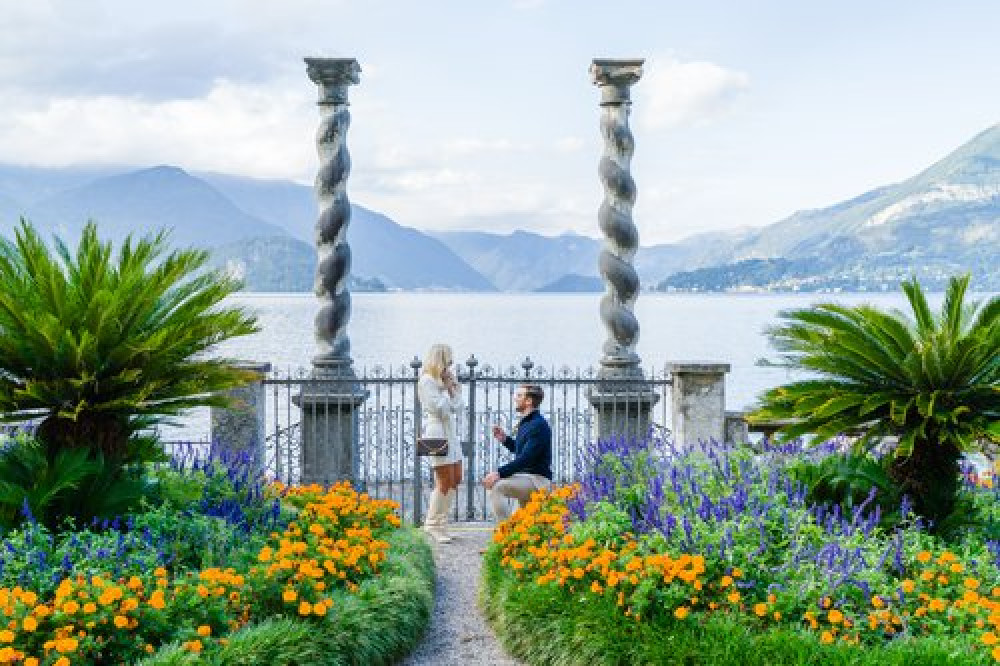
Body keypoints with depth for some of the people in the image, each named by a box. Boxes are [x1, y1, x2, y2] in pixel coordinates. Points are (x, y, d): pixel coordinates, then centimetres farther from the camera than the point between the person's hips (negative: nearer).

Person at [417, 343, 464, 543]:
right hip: (436, 432, -10)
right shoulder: (426, 381, -11)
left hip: (450, 433, 10)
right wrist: (449, 387, -8)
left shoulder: (443, 379, 17)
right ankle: (434, 525, 5)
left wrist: (453, 386, 5)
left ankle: (439, 521, 19)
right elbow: (440, 409, -16)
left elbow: (456, 405, 16)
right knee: (445, 483, -7)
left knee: (456, 480, 11)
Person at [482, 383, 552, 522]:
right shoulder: (525, 423, 13)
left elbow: (525, 458, -25)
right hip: (525, 477, 10)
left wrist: (499, 473, -31)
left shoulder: (538, 425, -17)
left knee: (497, 487, -29)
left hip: (537, 479, -10)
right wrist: (504, 439, 9)